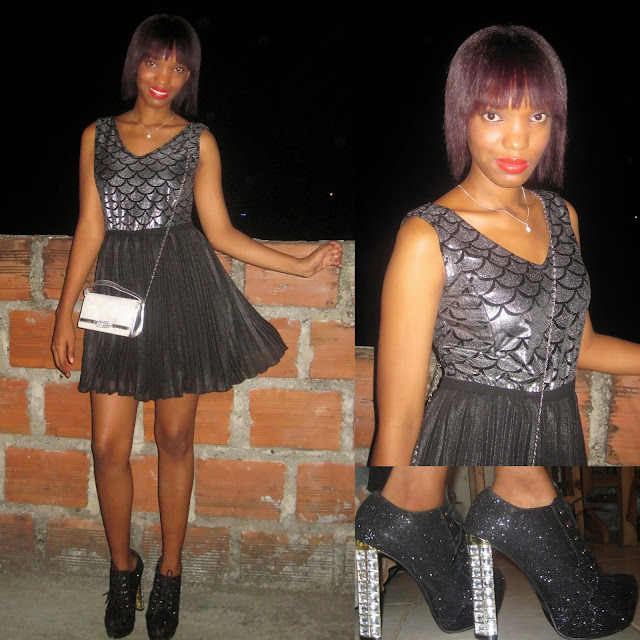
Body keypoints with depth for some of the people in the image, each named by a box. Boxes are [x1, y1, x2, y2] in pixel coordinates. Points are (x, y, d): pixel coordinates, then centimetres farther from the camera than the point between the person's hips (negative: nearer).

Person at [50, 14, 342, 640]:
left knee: (174, 439, 6)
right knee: (109, 446, 1)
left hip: (183, 289, -1)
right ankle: (122, 567, 25)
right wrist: (65, 311, 3)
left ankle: (169, 572, 24)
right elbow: (90, 228, 7)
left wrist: (301, 264, -3)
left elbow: (220, 232, 4)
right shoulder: (98, 135, 8)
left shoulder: (198, 141, 4)